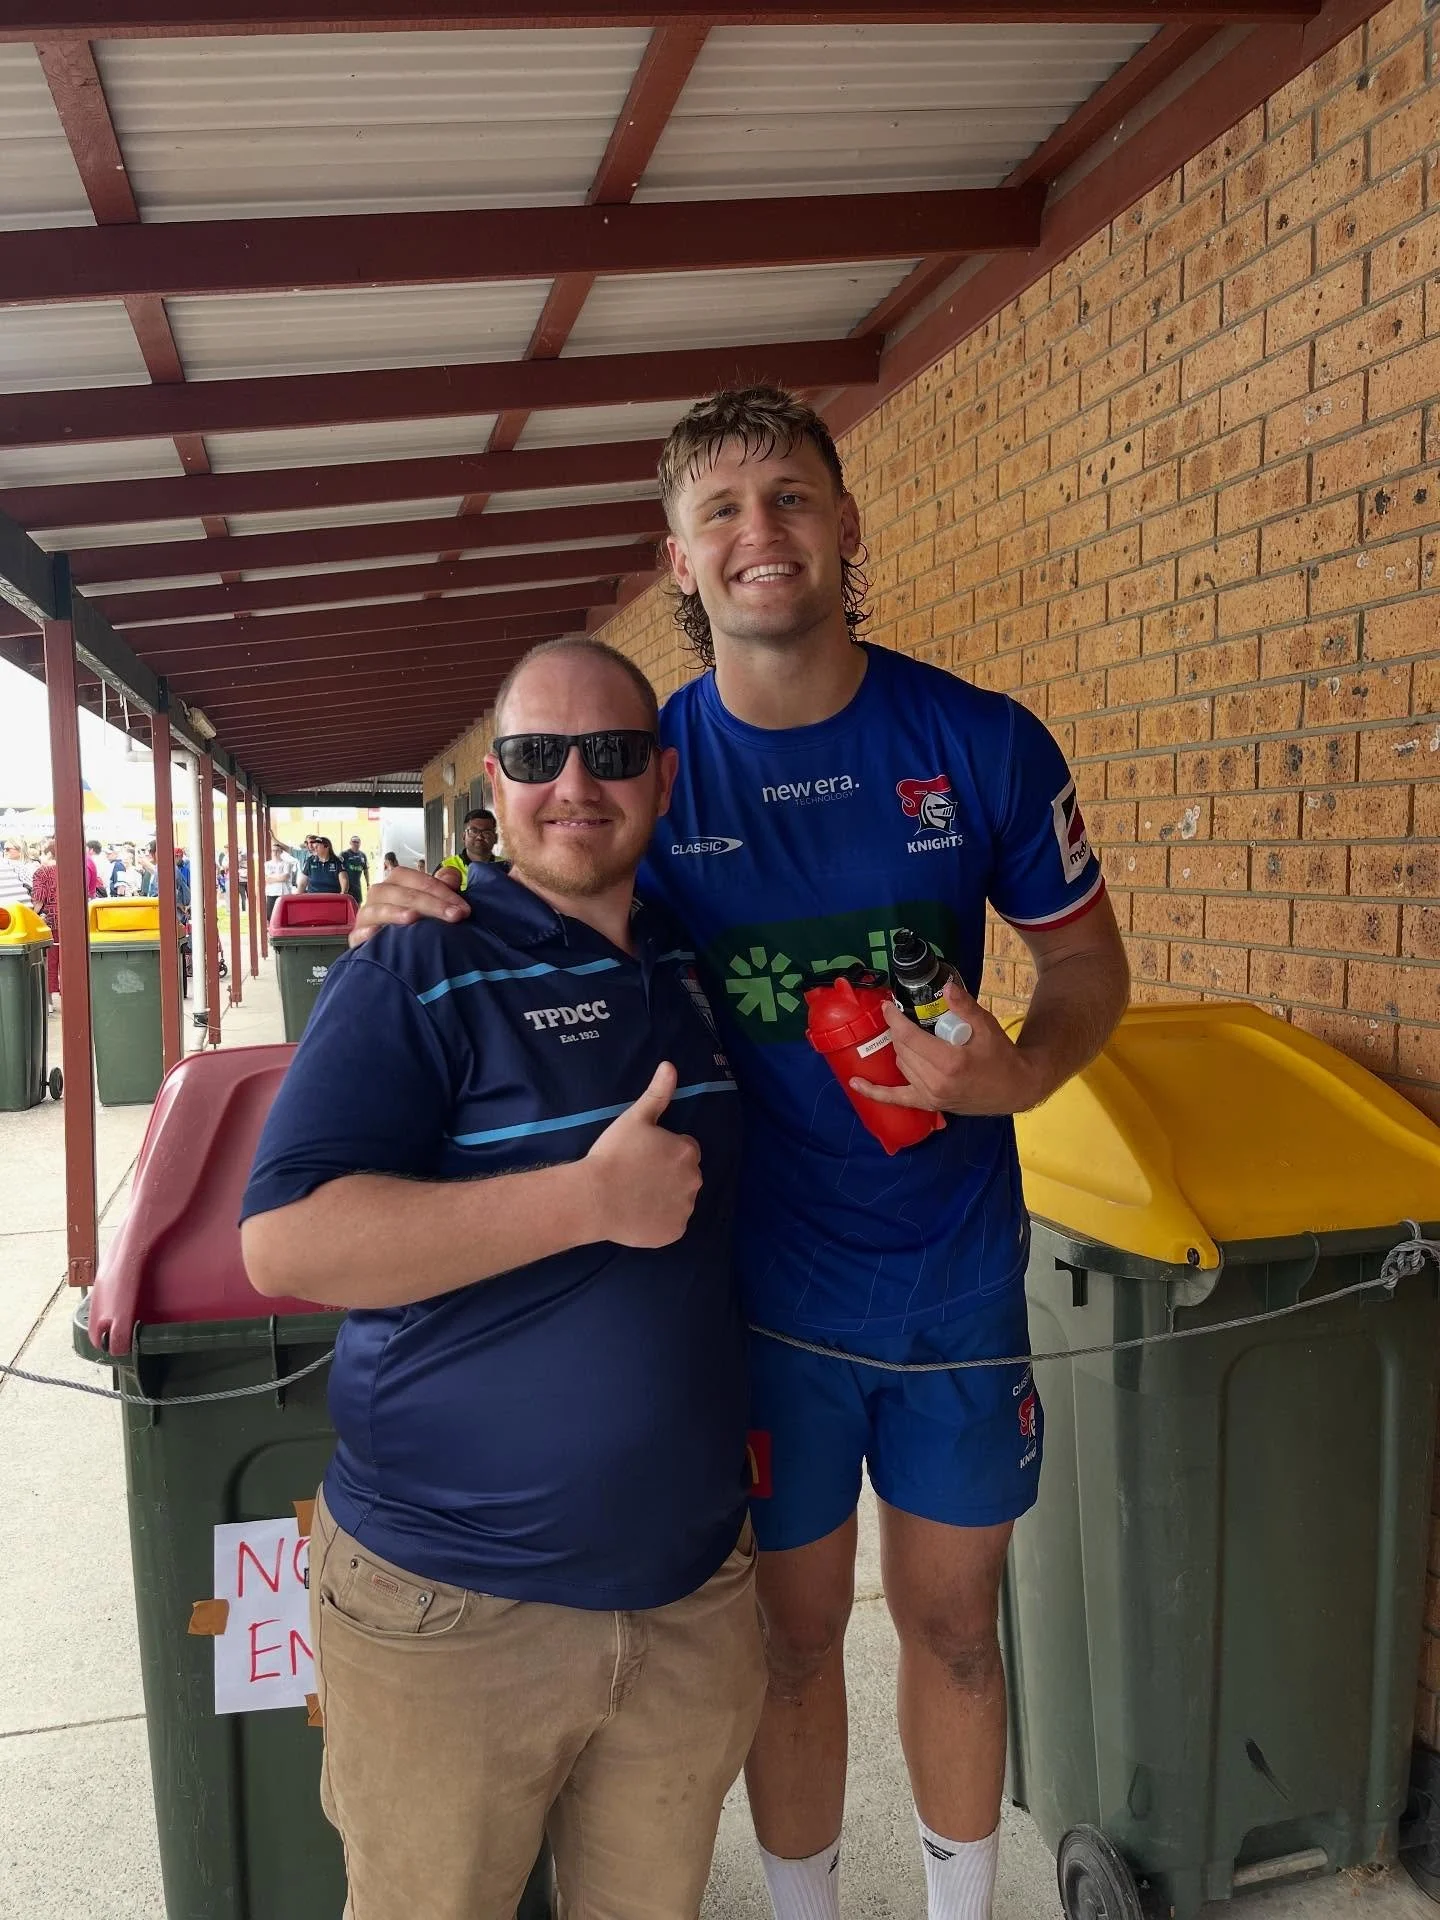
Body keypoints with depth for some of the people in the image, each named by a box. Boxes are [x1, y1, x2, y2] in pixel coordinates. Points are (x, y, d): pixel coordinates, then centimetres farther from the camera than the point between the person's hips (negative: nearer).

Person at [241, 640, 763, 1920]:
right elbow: (287, 1241, -23)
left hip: (692, 1594, 5)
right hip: (451, 1606, -5)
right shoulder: (421, 972, -13)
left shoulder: (690, 965, 6)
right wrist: (591, 1201, -26)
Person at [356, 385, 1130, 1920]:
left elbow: (1085, 959, 2)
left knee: (952, 1624, 20)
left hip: (956, 1268, 1)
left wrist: (1020, 1072, -19)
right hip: (759, 1276, -1)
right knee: (794, 1634, 17)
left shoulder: (981, 742, -8)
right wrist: (417, 920, -16)